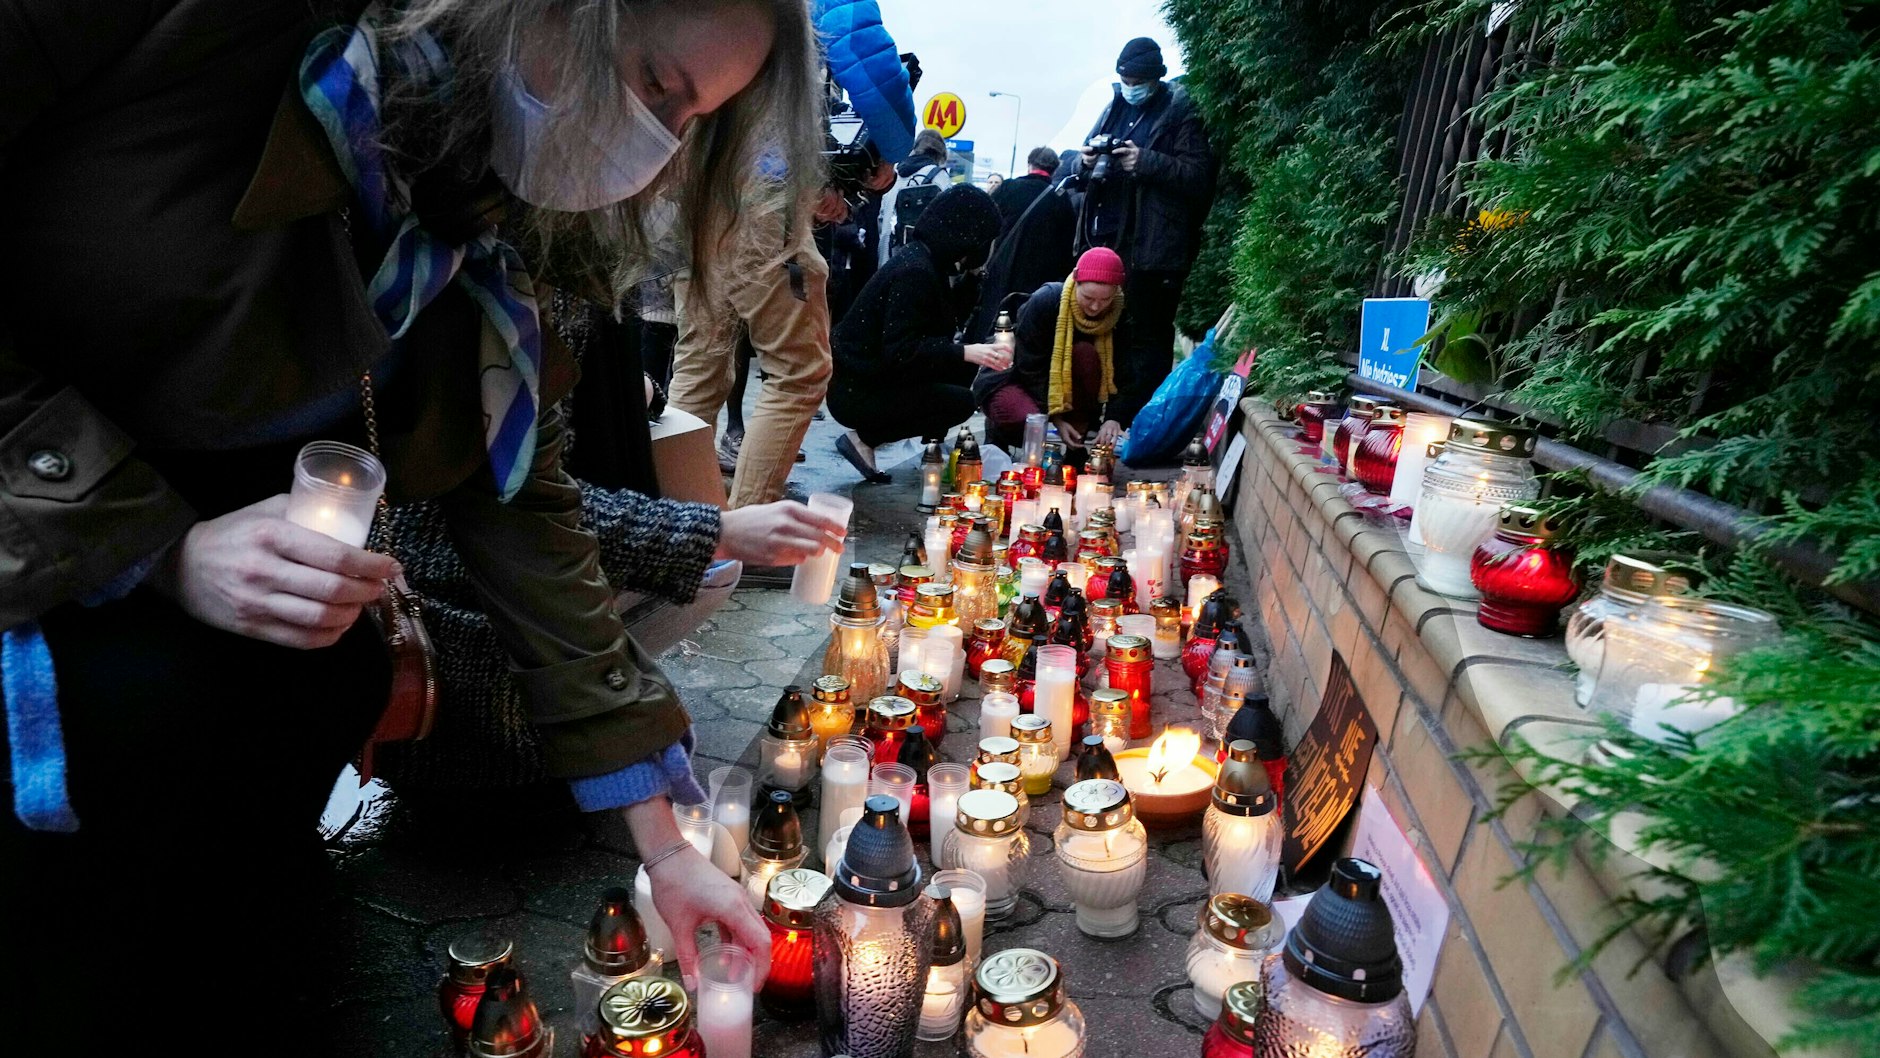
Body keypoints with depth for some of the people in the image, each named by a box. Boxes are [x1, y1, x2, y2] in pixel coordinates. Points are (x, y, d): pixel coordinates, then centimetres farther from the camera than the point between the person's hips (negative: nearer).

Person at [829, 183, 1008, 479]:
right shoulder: (915, 272, -23)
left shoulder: (925, 259, 8)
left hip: (872, 375, 9)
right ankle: (863, 439, -5)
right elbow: (900, 350, -28)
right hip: (855, 392, -9)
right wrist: (966, 352, -30)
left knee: (962, 371, 4)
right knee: (961, 402, -12)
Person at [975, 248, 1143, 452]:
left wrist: (1114, 418, -33)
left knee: (1086, 354, -28)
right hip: (1012, 377, -3)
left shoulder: (1120, 314, -12)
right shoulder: (1044, 301, -23)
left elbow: (1125, 374, -16)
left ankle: (1078, 448, -18)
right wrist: (1055, 418, -25)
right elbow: (1031, 369, -21)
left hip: (1065, 384, 4)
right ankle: (999, 430, 1)